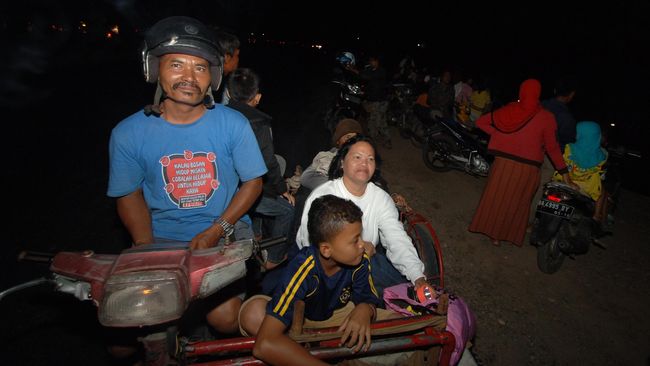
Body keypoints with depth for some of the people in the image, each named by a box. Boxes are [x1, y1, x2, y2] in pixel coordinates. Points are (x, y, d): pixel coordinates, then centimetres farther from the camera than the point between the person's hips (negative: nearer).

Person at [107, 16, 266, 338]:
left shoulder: (233, 123, -10)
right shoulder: (128, 133, -8)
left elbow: (253, 182, -4)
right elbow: (130, 196, 3)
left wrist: (216, 231, -14)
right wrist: (147, 248, -13)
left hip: (227, 231, -1)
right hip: (162, 239, 2)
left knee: (224, 319, -13)